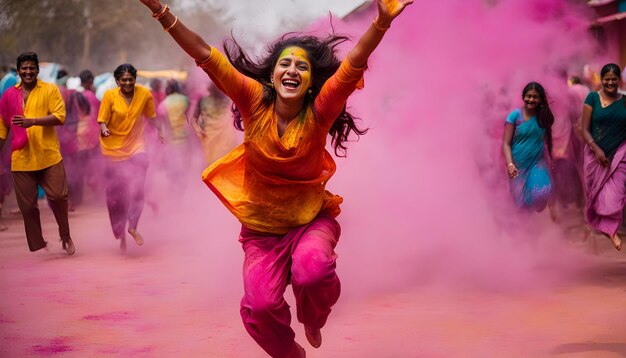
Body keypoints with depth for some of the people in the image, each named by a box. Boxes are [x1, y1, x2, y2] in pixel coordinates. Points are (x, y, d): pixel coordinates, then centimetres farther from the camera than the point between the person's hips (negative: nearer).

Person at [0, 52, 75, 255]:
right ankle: (37, 247, 17)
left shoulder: (50, 90, 2)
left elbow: (60, 117, -10)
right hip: (21, 159, 2)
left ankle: (65, 236, 15)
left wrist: (33, 121, -22)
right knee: (27, 206, 4)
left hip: (49, 156, -2)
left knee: (58, 196, -8)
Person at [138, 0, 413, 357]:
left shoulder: (319, 111, -14)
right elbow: (206, 55, -17)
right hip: (261, 229, 1)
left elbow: (354, 63, -28)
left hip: (311, 220, -1)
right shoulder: (255, 101, -11)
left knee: (312, 270, -32)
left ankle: (313, 319, 5)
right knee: (260, 308, -17)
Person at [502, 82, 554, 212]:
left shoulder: (544, 116, 0)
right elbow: (506, 143, -11)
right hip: (519, 164, -1)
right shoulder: (515, 115, -9)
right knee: (520, 199, 5)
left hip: (537, 162, 1)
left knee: (541, 192, -18)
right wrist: (510, 164, -23)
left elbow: (548, 141, 6)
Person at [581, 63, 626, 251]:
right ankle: (595, 221, 29)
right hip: (596, 152, -1)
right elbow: (585, 129, -6)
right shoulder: (593, 98, -4)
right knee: (596, 190, 9)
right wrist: (597, 150, -16)